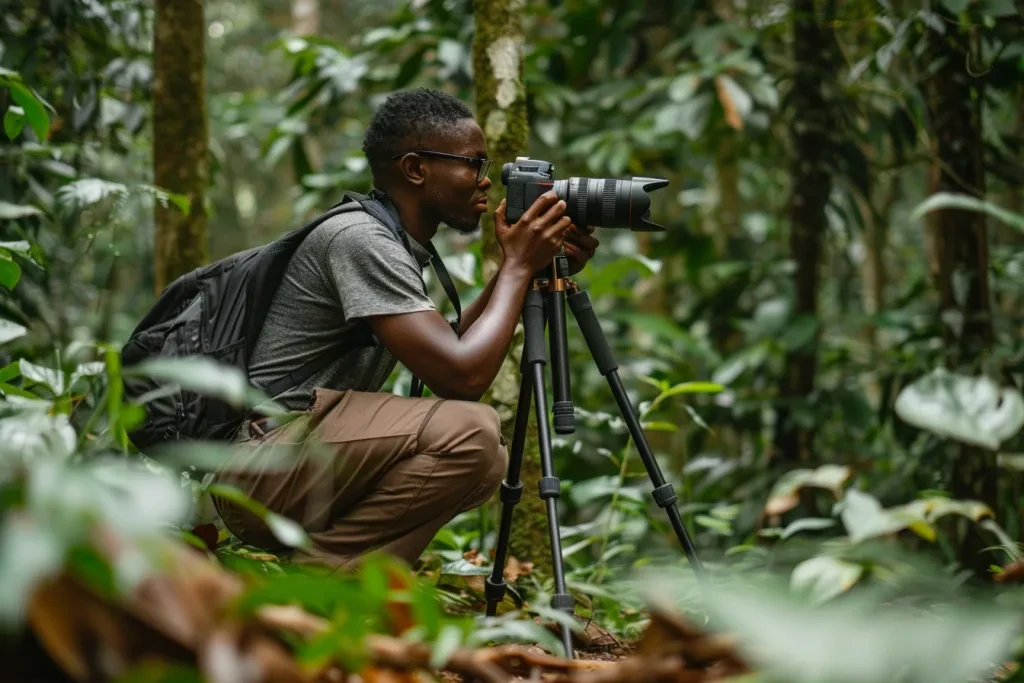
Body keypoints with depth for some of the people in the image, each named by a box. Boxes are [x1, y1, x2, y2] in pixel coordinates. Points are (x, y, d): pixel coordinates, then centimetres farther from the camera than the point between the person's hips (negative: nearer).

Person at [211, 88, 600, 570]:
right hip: (259, 469, -11)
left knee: (481, 458, 20)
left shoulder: (399, 244, 15)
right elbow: (462, 377, -22)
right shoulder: (359, 240, -15)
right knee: (470, 435, -26)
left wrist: (514, 267, 12)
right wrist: (518, 267, -9)